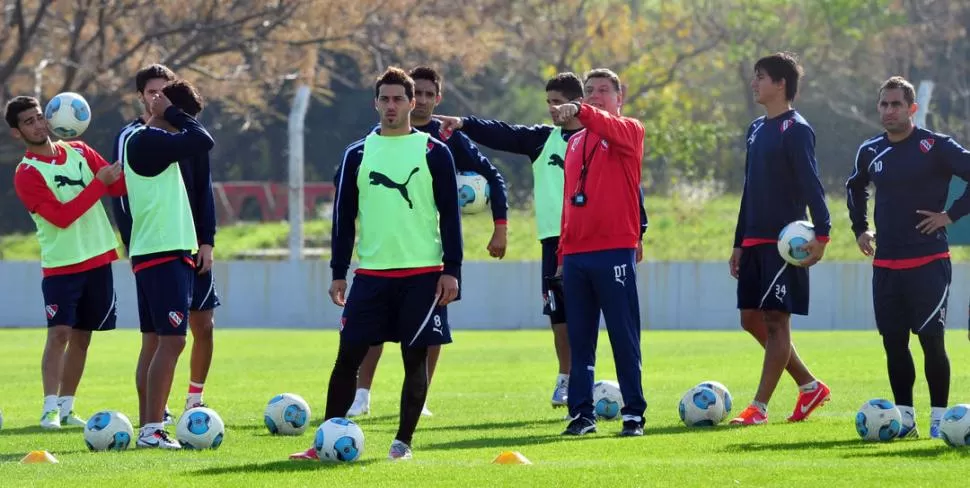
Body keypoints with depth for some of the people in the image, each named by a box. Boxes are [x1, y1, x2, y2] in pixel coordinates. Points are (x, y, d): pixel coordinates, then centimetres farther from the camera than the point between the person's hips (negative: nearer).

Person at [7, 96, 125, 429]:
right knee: (59, 333, -14)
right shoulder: (27, 174, -11)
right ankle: (50, 409, -14)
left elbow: (119, 185, 5)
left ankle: (66, 406, 17)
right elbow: (62, 216, -19)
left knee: (81, 336, 9)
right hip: (61, 264, -5)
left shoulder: (78, 151, 7)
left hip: (98, 258, 5)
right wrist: (98, 183, -18)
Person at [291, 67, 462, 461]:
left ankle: (403, 441, 11)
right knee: (348, 355, -2)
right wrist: (338, 273, 5)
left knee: (416, 356, 1)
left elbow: (450, 215, 1)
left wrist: (451, 270, -6)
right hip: (371, 274, 2)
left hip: (422, 273, -2)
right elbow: (344, 216, 9)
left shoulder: (434, 153, 1)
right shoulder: (357, 154, 7)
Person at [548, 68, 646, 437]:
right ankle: (581, 413, 9)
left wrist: (581, 113, -41)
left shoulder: (629, 131, 3)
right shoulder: (575, 142, 18)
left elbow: (613, 130, -23)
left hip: (615, 251, -5)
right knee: (579, 338, 5)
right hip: (576, 254, 5)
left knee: (624, 336, -3)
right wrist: (562, 254, 15)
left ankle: (633, 413, 1)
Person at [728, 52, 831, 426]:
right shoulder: (757, 129, 16)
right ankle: (810, 386, 21)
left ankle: (759, 408, -6)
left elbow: (812, 185, -17)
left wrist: (821, 235, -27)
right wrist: (739, 244, 20)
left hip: (784, 242, -9)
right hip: (754, 241, 9)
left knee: (776, 320, -6)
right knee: (751, 318, 9)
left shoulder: (796, 130, -10)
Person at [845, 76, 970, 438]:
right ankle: (904, 418, 13)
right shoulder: (870, 152, 10)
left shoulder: (935, 147, -8)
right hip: (885, 264, 6)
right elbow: (855, 188, 31)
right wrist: (859, 229, 20)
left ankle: (939, 418, -1)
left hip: (928, 262, -6)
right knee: (893, 342, 6)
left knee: (931, 339, -9)